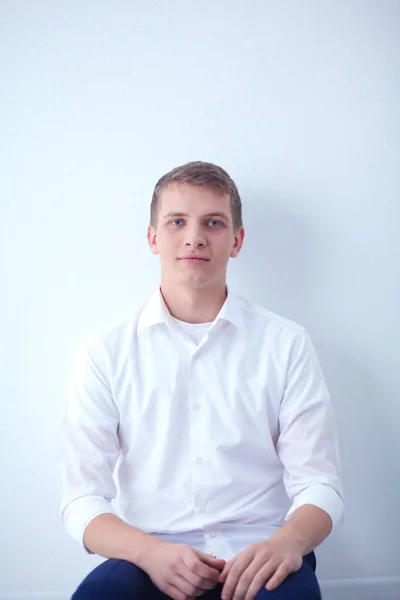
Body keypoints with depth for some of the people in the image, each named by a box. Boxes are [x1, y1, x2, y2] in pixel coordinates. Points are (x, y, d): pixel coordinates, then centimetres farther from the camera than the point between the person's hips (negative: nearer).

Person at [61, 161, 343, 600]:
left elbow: (319, 484, 1)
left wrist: (289, 541, -21)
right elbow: (82, 501, -1)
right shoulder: (105, 351, 3)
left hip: (257, 560, 1)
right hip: (149, 560, 0)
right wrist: (150, 551, -21)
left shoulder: (286, 344, 4)